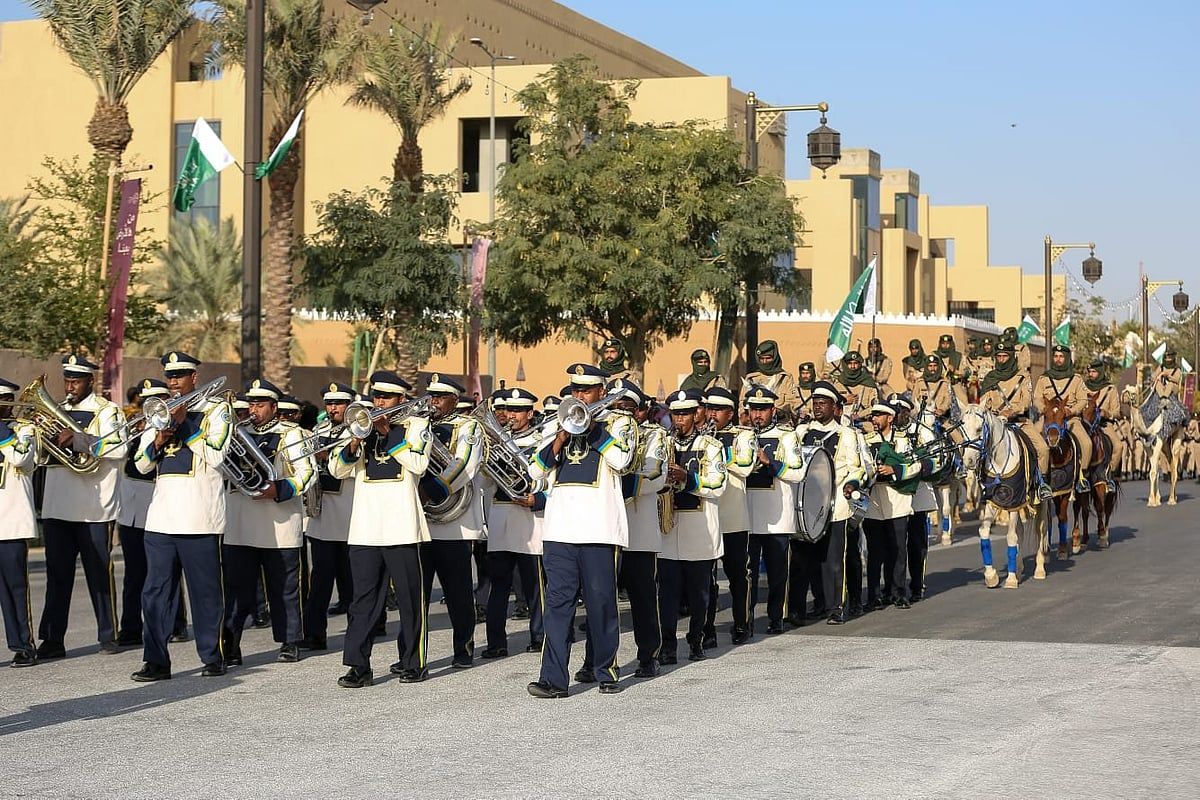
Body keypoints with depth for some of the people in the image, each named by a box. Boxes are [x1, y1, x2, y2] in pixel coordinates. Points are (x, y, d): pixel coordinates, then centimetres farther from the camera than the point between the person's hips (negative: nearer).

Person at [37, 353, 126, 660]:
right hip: (57, 505, 4)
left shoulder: (107, 411, 0)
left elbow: (118, 449, -15)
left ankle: (108, 635, 12)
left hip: (94, 507, -4)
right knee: (57, 574, 2)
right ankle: (52, 640, 3)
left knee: (100, 573, 3)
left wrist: (77, 440, -23)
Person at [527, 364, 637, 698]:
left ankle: (606, 671, 15)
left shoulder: (618, 421, 7)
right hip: (559, 528, 3)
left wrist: (591, 427, -8)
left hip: (600, 528, -3)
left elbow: (621, 459, -12)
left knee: (601, 601, 2)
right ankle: (553, 677, -5)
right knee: (558, 600, -2)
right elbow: (535, 471, 9)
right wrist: (560, 439, -4)